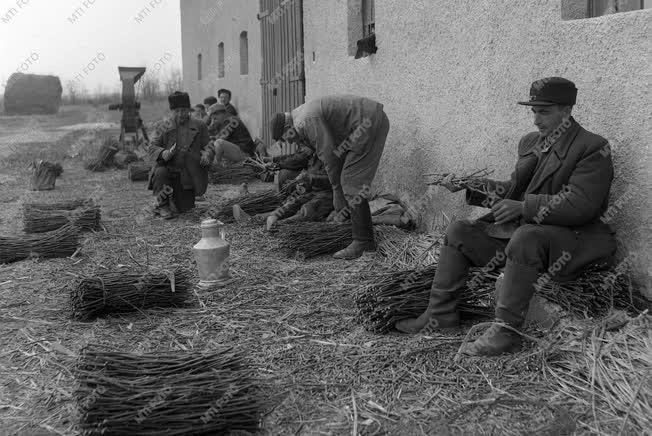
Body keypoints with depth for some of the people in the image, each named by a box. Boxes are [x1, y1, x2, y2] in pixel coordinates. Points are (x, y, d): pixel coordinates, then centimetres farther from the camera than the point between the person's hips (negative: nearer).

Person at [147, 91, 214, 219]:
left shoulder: (199, 126, 3)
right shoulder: (165, 128, 2)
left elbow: (208, 146, 2)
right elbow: (152, 147, -3)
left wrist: (207, 155, -23)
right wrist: (162, 153, -26)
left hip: (188, 176, 0)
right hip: (168, 169, 0)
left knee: (183, 208, -1)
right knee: (160, 172, -35)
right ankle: (162, 205, -13)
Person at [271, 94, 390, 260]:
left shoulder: (307, 121, -15)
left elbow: (329, 157, -15)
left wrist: (338, 195, -6)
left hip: (369, 122, -10)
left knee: (351, 181, -10)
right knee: (352, 181, 10)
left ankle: (361, 242, -8)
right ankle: (367, 240, 12)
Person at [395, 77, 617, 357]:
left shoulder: (593, 149, -11)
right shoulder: (531, 142, 13)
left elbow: (580, 205, -21)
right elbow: (512, 190, 17)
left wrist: (524, 207, -25)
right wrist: (468, 187, 3)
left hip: (572, 236, -8)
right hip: (523, 227, 8)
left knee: (525, 237, -39)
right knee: (458, 231, 0)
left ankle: (506, 331, -30)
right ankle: (441, 314, 0)